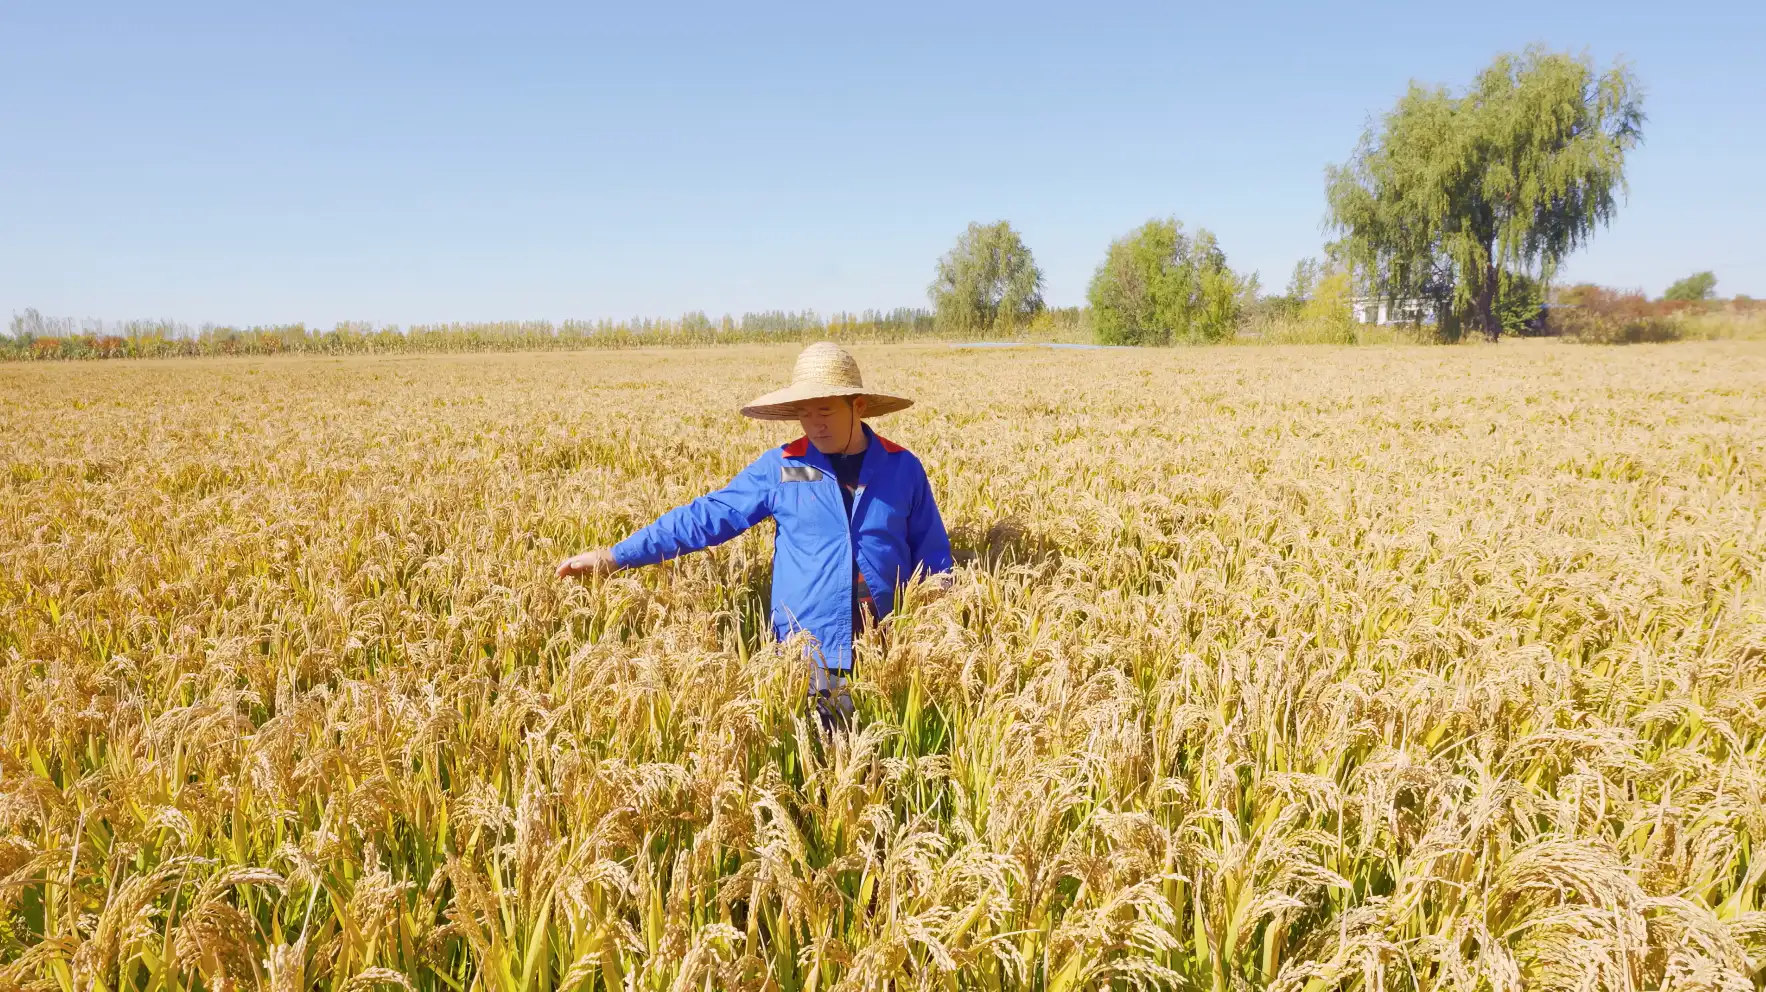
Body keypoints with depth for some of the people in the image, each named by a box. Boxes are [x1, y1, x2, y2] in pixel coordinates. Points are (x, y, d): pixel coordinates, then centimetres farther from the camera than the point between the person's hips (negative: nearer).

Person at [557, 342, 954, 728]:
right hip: (809, 653, -1)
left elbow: (933, 557, 11)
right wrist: (614, 556, -6)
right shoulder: (780, 467, -1)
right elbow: (706, 516, -2)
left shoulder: (903, 467, 2)